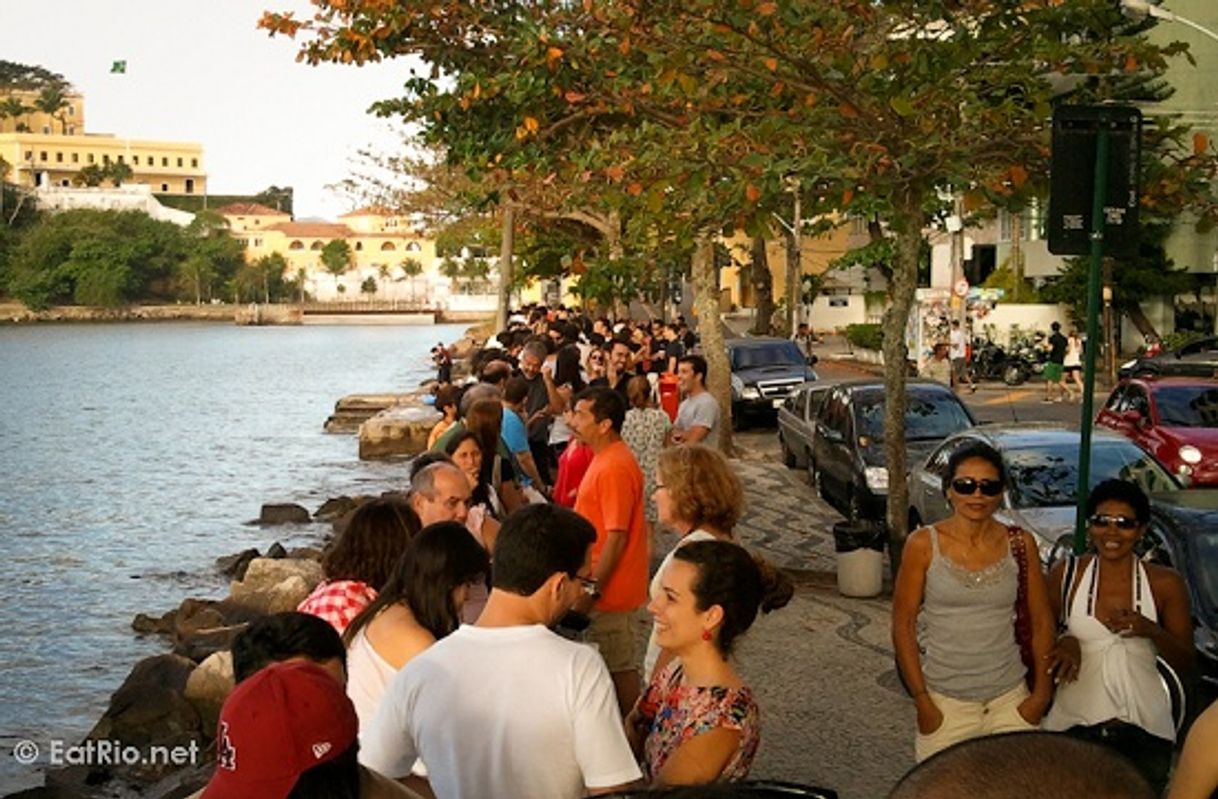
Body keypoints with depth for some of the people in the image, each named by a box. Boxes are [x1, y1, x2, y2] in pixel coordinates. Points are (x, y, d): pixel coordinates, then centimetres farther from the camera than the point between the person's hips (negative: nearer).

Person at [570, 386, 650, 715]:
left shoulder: (614, 467, -23)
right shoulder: (607, 458, 9)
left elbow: (617, 537, -25)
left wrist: (591, 590, -22)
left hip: (611, 588, -10)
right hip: (609, 585, 10)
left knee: (619, 666, 2)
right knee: (615, 664, 18)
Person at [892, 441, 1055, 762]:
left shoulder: (1020, 544, 1)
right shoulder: (924, 545, -6)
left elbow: (1042, 622, 7)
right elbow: (903, 626, -4)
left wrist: (1041, 694, 2)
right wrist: (922, 703, -7)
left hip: (1010, 698, 2)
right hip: (945, 702, -2)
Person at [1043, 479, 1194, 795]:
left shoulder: (1165, 584, -2)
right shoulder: (1065, 575, -1)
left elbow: (1185, 664, 2)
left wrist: (1150, 630, -17)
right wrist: (1064, 642, -13)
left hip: (1143, 730, 0)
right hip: (1072, 724, 0)